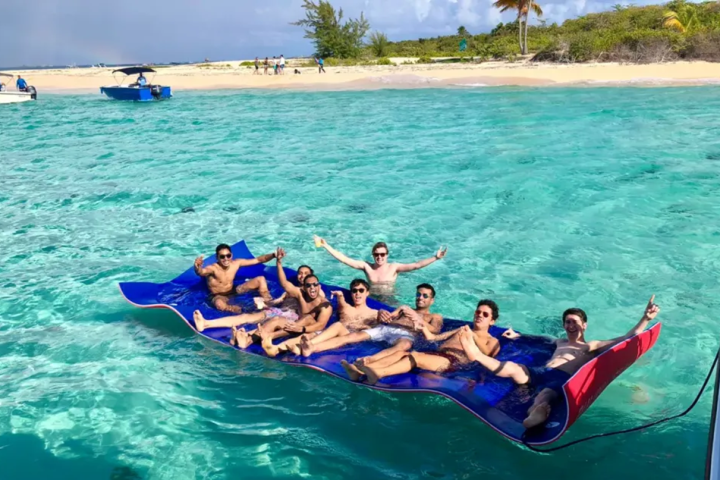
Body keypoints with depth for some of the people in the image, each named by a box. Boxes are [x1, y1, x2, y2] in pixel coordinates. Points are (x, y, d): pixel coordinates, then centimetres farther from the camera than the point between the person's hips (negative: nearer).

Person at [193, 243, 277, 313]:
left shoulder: (236, 263, -12)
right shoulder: (213, 268, -29)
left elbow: (258, 260, -8)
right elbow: (200, 272, -52)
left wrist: (273, 255, -23)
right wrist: (198, 266, -77)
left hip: (233, 292, 6)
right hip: (218, 296, -6)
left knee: (260, 279, -3)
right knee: (219, 304, -47)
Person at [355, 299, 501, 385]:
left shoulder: (492, 341, 18)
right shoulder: (462, 330, 35)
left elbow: (487, 355, -8)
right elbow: (433, 337, 28)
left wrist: (474, 336, -21)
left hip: (453, 362, -7)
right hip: (436, 355, 7)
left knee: (414, 356, -32)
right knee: (401, 353, -20)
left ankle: (377, 374, -53)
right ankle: (362, 369, -40)